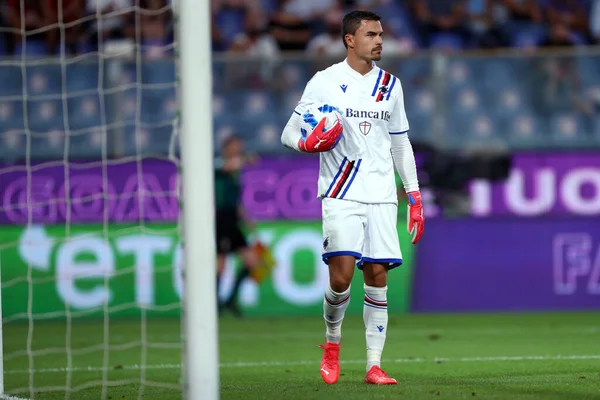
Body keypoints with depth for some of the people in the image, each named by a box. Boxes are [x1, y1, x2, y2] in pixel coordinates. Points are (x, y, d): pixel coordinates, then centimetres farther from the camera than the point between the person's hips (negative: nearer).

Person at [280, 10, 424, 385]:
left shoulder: (390, 84, 12)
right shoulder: (325, 82, 0)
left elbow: (400, 142, 20)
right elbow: (290, 133, 4)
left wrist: (414, 195, 15)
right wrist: (309, 142, -20)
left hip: (381, 195, 3)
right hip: (340, 195, -3)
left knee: (377, 275, -3)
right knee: (342, 274, -15)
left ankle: (374, 365, 1)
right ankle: (332, 341, 13)